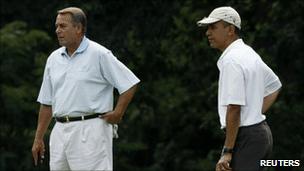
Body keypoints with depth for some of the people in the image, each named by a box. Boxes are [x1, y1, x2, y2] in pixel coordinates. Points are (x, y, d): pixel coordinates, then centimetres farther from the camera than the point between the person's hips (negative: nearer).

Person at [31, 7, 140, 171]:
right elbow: (47, 103, 18)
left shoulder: (99, 55, -5)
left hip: (90, 129, -6)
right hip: (60, 131, 6)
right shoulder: (54, 59, 13)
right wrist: (38, 138, 15)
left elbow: (129, 84, -5)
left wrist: (117, 113, -8)